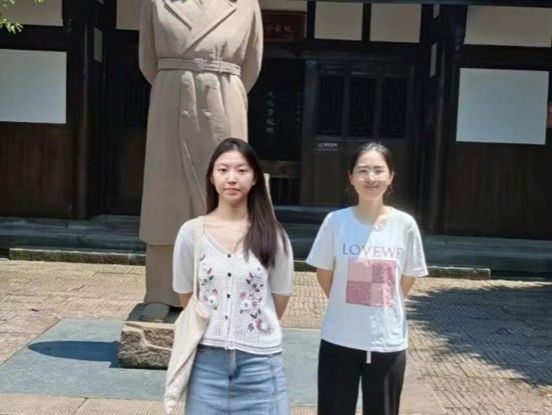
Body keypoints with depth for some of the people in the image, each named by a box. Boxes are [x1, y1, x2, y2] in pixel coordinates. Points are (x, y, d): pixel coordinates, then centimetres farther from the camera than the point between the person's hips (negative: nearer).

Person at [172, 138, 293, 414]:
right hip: (207, 359, 1)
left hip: (259, 361, 0)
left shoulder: (272, 236, -6)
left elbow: (280, 297, 5)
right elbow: (185, 296, 7)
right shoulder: (191, 233, -4)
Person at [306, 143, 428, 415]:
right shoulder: (336, 221, -8)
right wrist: (346, 307, 9)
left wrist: (381, 307, 9)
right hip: (339, 340, 0)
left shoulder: (404, 224, -7)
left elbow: (408, 279, 4)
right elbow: (324, 274, 3)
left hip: (388, 343, 1)